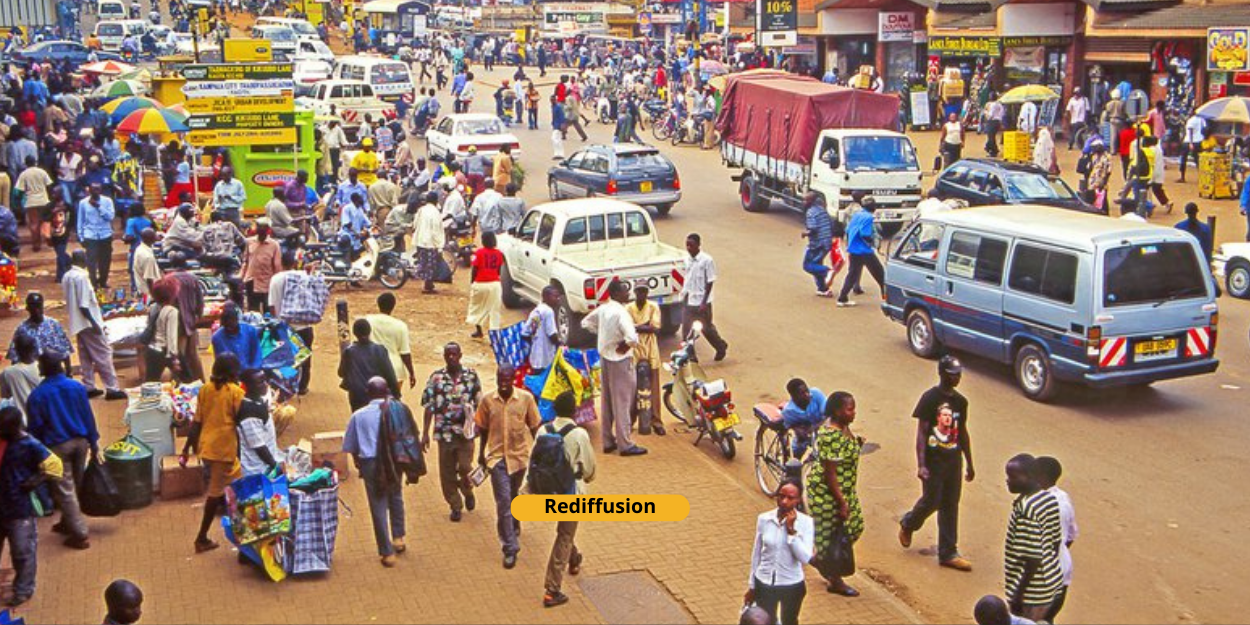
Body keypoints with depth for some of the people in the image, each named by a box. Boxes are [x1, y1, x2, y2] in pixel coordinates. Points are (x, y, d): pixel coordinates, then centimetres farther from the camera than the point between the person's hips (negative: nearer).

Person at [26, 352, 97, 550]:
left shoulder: (37, 395, -13)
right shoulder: (77, 387, -3)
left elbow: (35, 427, -8)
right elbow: (88, 417, 1)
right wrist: (94, 444, 9)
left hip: (57, 446, -4)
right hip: (80, 441, 4)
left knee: (65, 490, 2)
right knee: (74, 485, 19)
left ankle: (80, 535, 1)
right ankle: (68, 523, 35)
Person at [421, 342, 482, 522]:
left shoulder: (471, 375, 1)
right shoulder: (436, 377, 0)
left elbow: (479, 403, 7)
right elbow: (429, 406, 1)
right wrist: (425, 433, -1)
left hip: (466, 431, -1)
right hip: (444, 431, 1)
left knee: (465, 467, -6)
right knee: (447, 472, 6)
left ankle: (468, 492, 26)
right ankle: (455, 506, 23)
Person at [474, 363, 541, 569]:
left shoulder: (526, 398, -9)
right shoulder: (487, 399, -7)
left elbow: (534, 426, 2)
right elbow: (483, 428, 6)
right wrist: (482, 452, 12)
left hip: (519, 454, 1)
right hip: (497, 456, -1)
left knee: (513, 496, 20)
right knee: (503, 501, -7)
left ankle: (513, 527, 48)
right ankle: (510, 548, -4)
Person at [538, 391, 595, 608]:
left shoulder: (544, 431, -6)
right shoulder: (579, 434, -18)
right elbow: (589, 466, -8)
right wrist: (588, 477, 16)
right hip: (571, 491, -5)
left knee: (565, 531, 30)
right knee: (564, 538, 2)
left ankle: (574, 560, 53)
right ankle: (552, 590, 1)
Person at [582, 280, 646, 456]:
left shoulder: (603, 309, 3)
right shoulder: (621, 313, -22)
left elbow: (586, 323, 19)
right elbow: (633, 338, -33)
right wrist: (625, 344, -12)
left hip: (606, 358, 8)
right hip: (621, 361, -8)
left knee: (607, 402, 15)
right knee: (622, 403, -2)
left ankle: (608, 442, 23)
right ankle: (626, 445, 4)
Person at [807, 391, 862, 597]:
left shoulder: (843, 427, 1)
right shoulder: (831, 437, -30)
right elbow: (830, 473, -27)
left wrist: (857, 445, 5)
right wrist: (842, 502, -23)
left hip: (845, 489, 10)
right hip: (826, 492, -10)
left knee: (855, 525, 18)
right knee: (832, 533, 5)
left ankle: (820, 559, 37)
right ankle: (835, 582, 21)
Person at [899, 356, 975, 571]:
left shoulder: (960, 401, 6)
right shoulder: (930, 398, -14)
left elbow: (963, 433, 15)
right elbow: (921, 432, -14)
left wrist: (969, 464, 17)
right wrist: (921, 465, -20)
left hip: (953, 460, 6)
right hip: (933, 460, -6)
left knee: (950, 506, 9)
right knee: (931, 502, 2)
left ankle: (948, 553, 16)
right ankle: (908, 525, 33)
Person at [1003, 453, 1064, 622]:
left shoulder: (1026, 509, -26)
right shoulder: (1050, 499, 2)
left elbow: (1032, 559, -25)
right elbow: (1057, 542, 11)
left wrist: (1018, 595, -19)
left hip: (1033, 590, -9)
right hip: (1052, 582, 9)